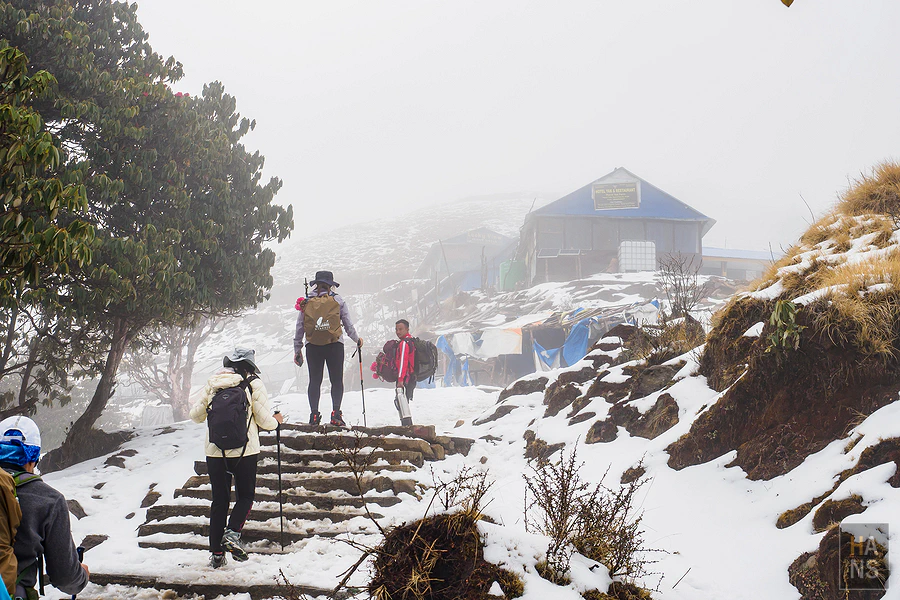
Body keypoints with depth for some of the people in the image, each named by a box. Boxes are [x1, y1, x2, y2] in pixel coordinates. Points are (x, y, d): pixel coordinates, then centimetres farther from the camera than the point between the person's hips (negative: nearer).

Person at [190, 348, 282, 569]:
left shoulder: (212, 384, 4)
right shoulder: (253, 384, -4)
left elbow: (195, 415, 7)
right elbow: (265, 420, -6)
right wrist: (276, 420, 17)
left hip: (215, 451, 3)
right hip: (245, 451, -3)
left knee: (219, 501, 10)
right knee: (246, 495, 15)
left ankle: (216, 553, 9)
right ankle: (232, 533, -8)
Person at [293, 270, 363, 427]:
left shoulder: (306, 302, 5)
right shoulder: (337, 301, 1)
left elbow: (299, 328, 6)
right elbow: (348, 324, 5)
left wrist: (297, 350, 14)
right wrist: (357, 339, 22)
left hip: (313, 347, 2)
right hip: (335, 345, -2)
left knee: (314, 381, 9)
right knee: (337, 380, 5)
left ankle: (314, 414, 4)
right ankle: (336, 413, -6)